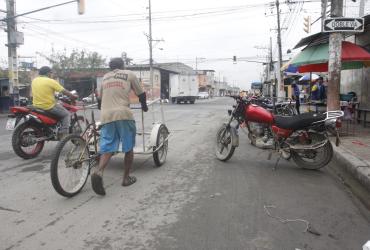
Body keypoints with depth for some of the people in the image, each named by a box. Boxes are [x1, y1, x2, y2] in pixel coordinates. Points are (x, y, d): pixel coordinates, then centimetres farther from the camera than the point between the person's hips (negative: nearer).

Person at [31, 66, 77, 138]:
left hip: (36, 106, 8)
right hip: (49, 106, -7)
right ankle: (63, 134, -6)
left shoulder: (34, 81, 9)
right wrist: (74, 96, 2)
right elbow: (64, 91, -11)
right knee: (67, 114, 6)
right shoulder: (51, 81, -11)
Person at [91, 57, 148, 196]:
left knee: (107, 147, 4)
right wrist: (144, 106, 34)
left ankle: (99, 172, -20)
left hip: (106, 115, 4)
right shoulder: (129, 74, 12)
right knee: (128, 147, 9)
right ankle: (126, 178, 13)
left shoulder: (105, 77, 24)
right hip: (123, 114, -3)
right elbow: (141, 94, 14)